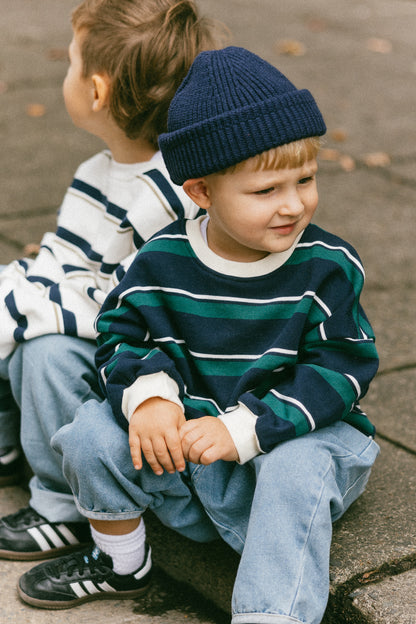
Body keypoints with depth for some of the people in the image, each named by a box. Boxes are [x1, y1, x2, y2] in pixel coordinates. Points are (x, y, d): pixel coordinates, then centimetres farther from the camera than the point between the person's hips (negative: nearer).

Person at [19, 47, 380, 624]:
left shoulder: (329, 267, -12)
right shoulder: (162, 261, -7)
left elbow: (340, 370, -14)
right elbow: (120, 333, 2)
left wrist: (242, 429, -25)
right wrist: (149, 393, -22)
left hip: (298, 437, -2)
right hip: (181, 440, 3)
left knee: (297, 475, -35)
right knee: (95, 430, -15)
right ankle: (120, 562, 11)